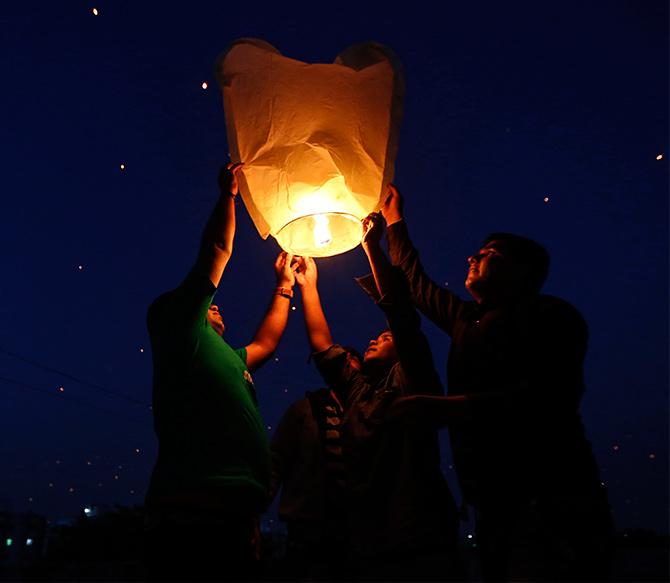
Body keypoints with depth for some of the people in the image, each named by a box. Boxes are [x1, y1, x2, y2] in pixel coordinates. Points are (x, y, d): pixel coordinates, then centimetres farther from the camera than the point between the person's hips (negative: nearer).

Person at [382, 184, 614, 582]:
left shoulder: (547, 315, -2)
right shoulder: (469, 322, 20)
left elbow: (552, 395, -20)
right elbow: (416, 282, 35)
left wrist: (451, 409, -27)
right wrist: (394, 221, 41)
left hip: (551, 509, -7)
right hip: (497, 510, 8)